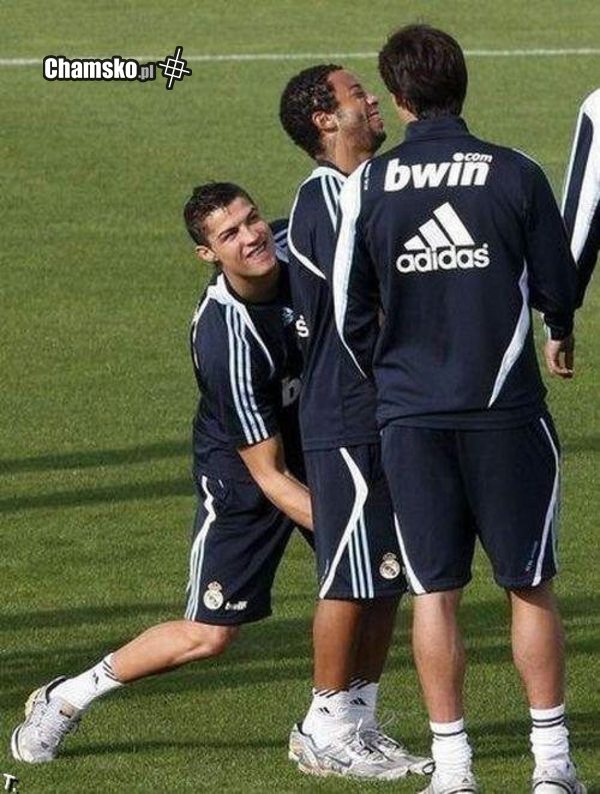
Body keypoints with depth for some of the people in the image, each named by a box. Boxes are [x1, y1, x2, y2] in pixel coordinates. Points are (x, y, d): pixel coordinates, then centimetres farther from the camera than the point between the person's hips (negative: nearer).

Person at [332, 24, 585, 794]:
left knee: (433, 591, 7)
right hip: (505, 410, -1)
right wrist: (560, 340, 28)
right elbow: (556, 286, 5)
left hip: (409, 414, 1)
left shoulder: (368, 183, -2)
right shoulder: (515, 174, -5)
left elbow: (347, 311, 3)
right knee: (529, 586, 7)